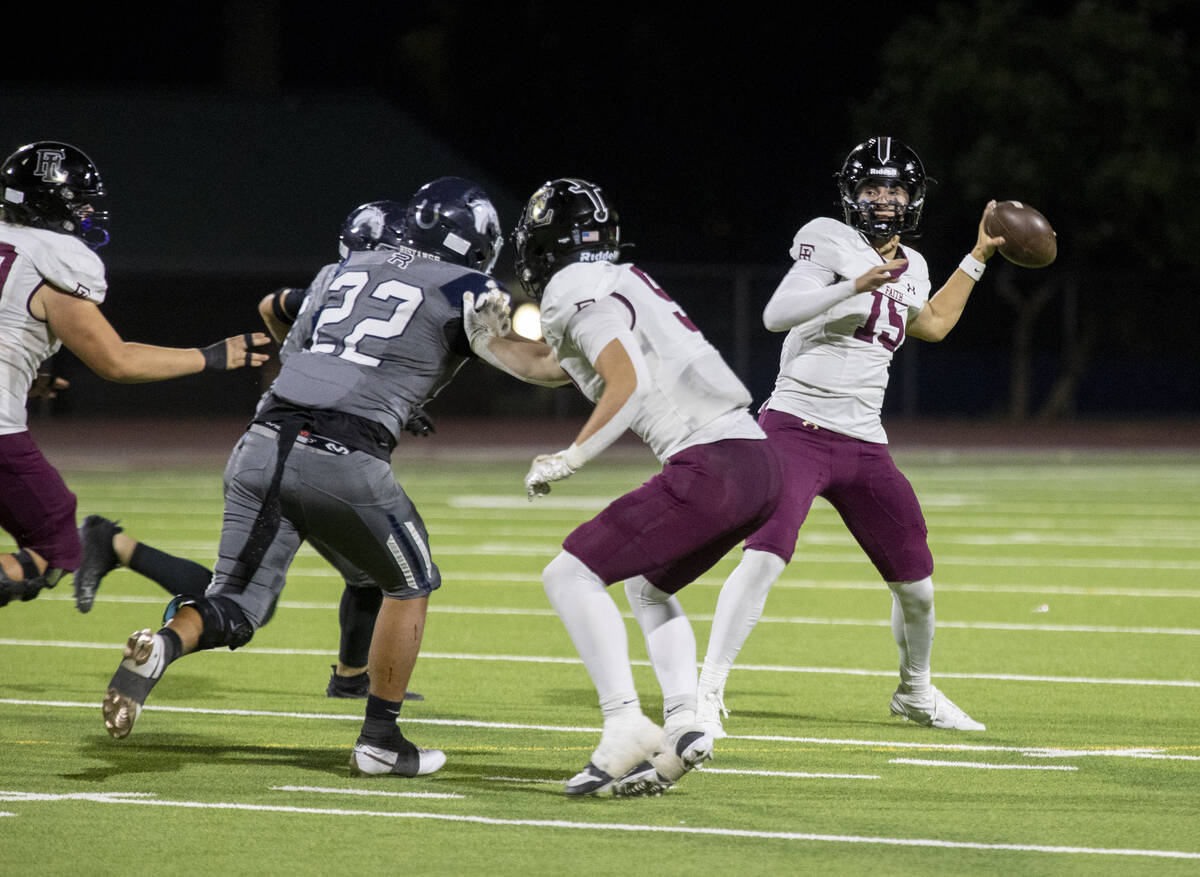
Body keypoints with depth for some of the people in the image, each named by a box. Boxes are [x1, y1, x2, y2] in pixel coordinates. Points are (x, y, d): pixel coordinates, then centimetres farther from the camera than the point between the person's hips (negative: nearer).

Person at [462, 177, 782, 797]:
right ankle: (682, 725, 11)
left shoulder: (579, 294, -3)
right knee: (648, 584, 29)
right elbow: (548, 367, 38)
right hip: (758, 465, 9)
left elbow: (628, 384, -17)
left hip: (710, 463, -9)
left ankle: (626, 725, -18)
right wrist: (477, 336, 32)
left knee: (570, 576, -5)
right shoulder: (622, 286, 25)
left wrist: (569, 460, -9)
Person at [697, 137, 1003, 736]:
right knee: (765, 556, -25)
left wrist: (978, 258, 33)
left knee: (916, 582, 10)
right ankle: (707, 693, -22)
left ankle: (916, 692, 35)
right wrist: (855, 287, -31)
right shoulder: (830, 241, -6)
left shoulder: (911, 268, 14)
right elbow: (776, 315, -20)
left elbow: (932, 325, 36)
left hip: (863, 446, 6)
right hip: (796, 431, -6)